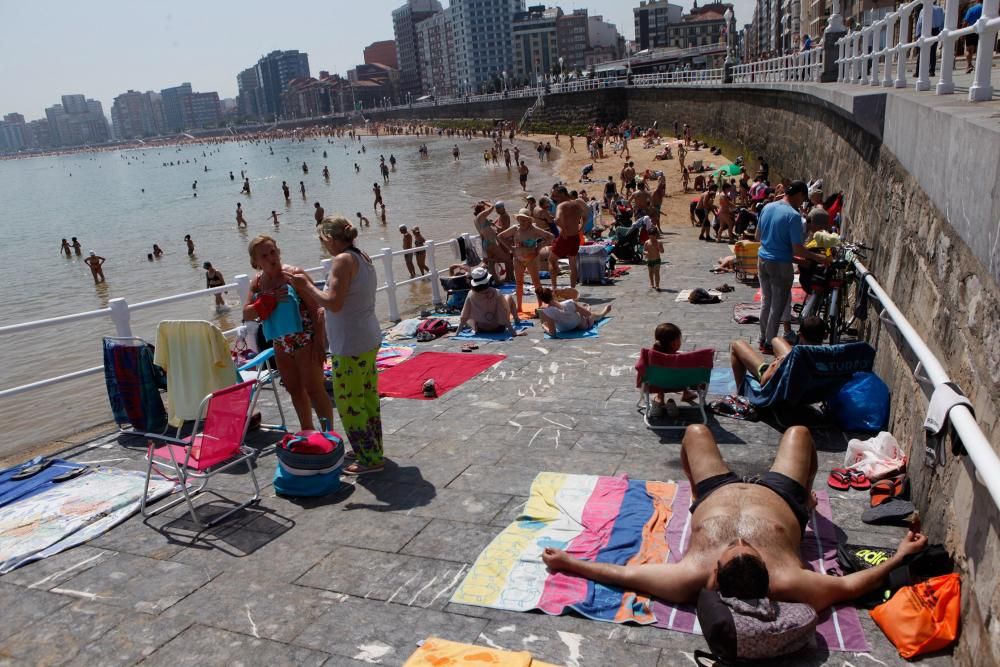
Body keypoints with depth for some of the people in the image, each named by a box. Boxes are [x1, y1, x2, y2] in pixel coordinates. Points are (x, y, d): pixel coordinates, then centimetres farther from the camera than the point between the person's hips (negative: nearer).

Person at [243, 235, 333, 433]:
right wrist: (271, 299, -17)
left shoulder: (293, 274, -12)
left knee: (313, 389, -5)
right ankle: (307, 431, 32)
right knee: (294, 390, 17)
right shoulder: (257, 282, 5)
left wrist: (319, 341, -20)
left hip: (305, 339, -7)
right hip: (281, 343, 7)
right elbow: (247, 314, -1)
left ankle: (328, 432, 5)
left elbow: (315, 308, -15)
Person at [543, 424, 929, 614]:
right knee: (797, 433, 24)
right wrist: (900, 555, -25)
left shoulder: (690, 579, -43)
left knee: (696, 431, 22)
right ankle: (807, 503, 54)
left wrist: (567, 562, -28)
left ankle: (695, 492, 53)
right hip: (776, 498, 1)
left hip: (717, 495, 0)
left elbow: (624, 574, -33)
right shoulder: (786, 585, -43)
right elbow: (849, 586, -27)